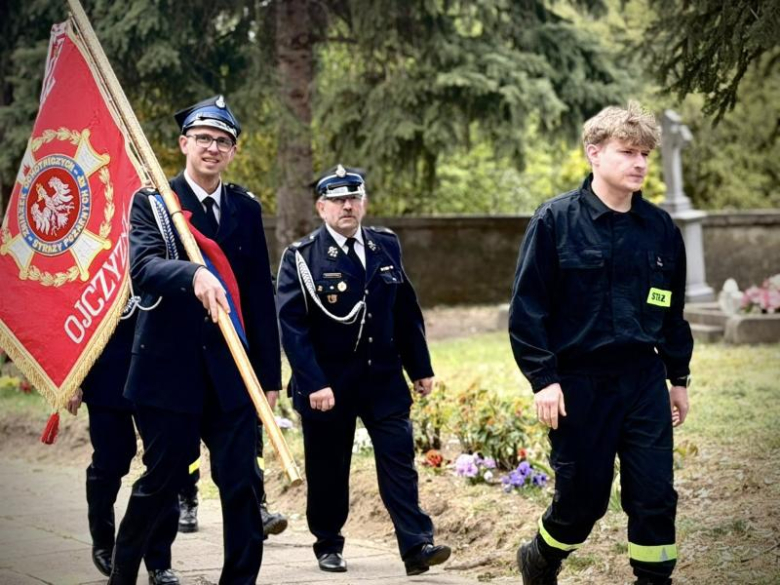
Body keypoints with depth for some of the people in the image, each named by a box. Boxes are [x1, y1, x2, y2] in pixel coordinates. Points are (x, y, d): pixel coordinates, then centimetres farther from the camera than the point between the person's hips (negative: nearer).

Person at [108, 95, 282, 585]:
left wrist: (270, 374, 7)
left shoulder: (247, 208, 9)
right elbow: (142, 266, -20)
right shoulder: (152, 202, -1)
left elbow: (260, 295, 9)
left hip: (232, 373, 3)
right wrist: (193, 275, -40)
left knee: (243, 482, -1)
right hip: (169, 370, -3)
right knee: (162, 481, 6)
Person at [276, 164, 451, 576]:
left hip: (384, 377, 3)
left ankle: (416, 546, -6)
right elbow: (292, 325, -14)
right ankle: (328, 546, 24)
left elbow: (407, 311, 11)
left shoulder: (386, 246, 6)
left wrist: (420, 368, 10)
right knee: (328, 469, 8)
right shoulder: (302, 257, -8)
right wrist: (314, 384, -21)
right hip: (327, 383, -3)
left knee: (399, 458, -5)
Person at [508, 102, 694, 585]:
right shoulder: (556, 221, -8)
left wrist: (679, 378, 16)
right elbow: (527, 308, -8)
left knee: (655, 497, 0)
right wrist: (543, 378, -12)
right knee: (583, 497, 7)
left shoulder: (660, 228, 5)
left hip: (644, 382, 4)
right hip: (578, 384, -3)